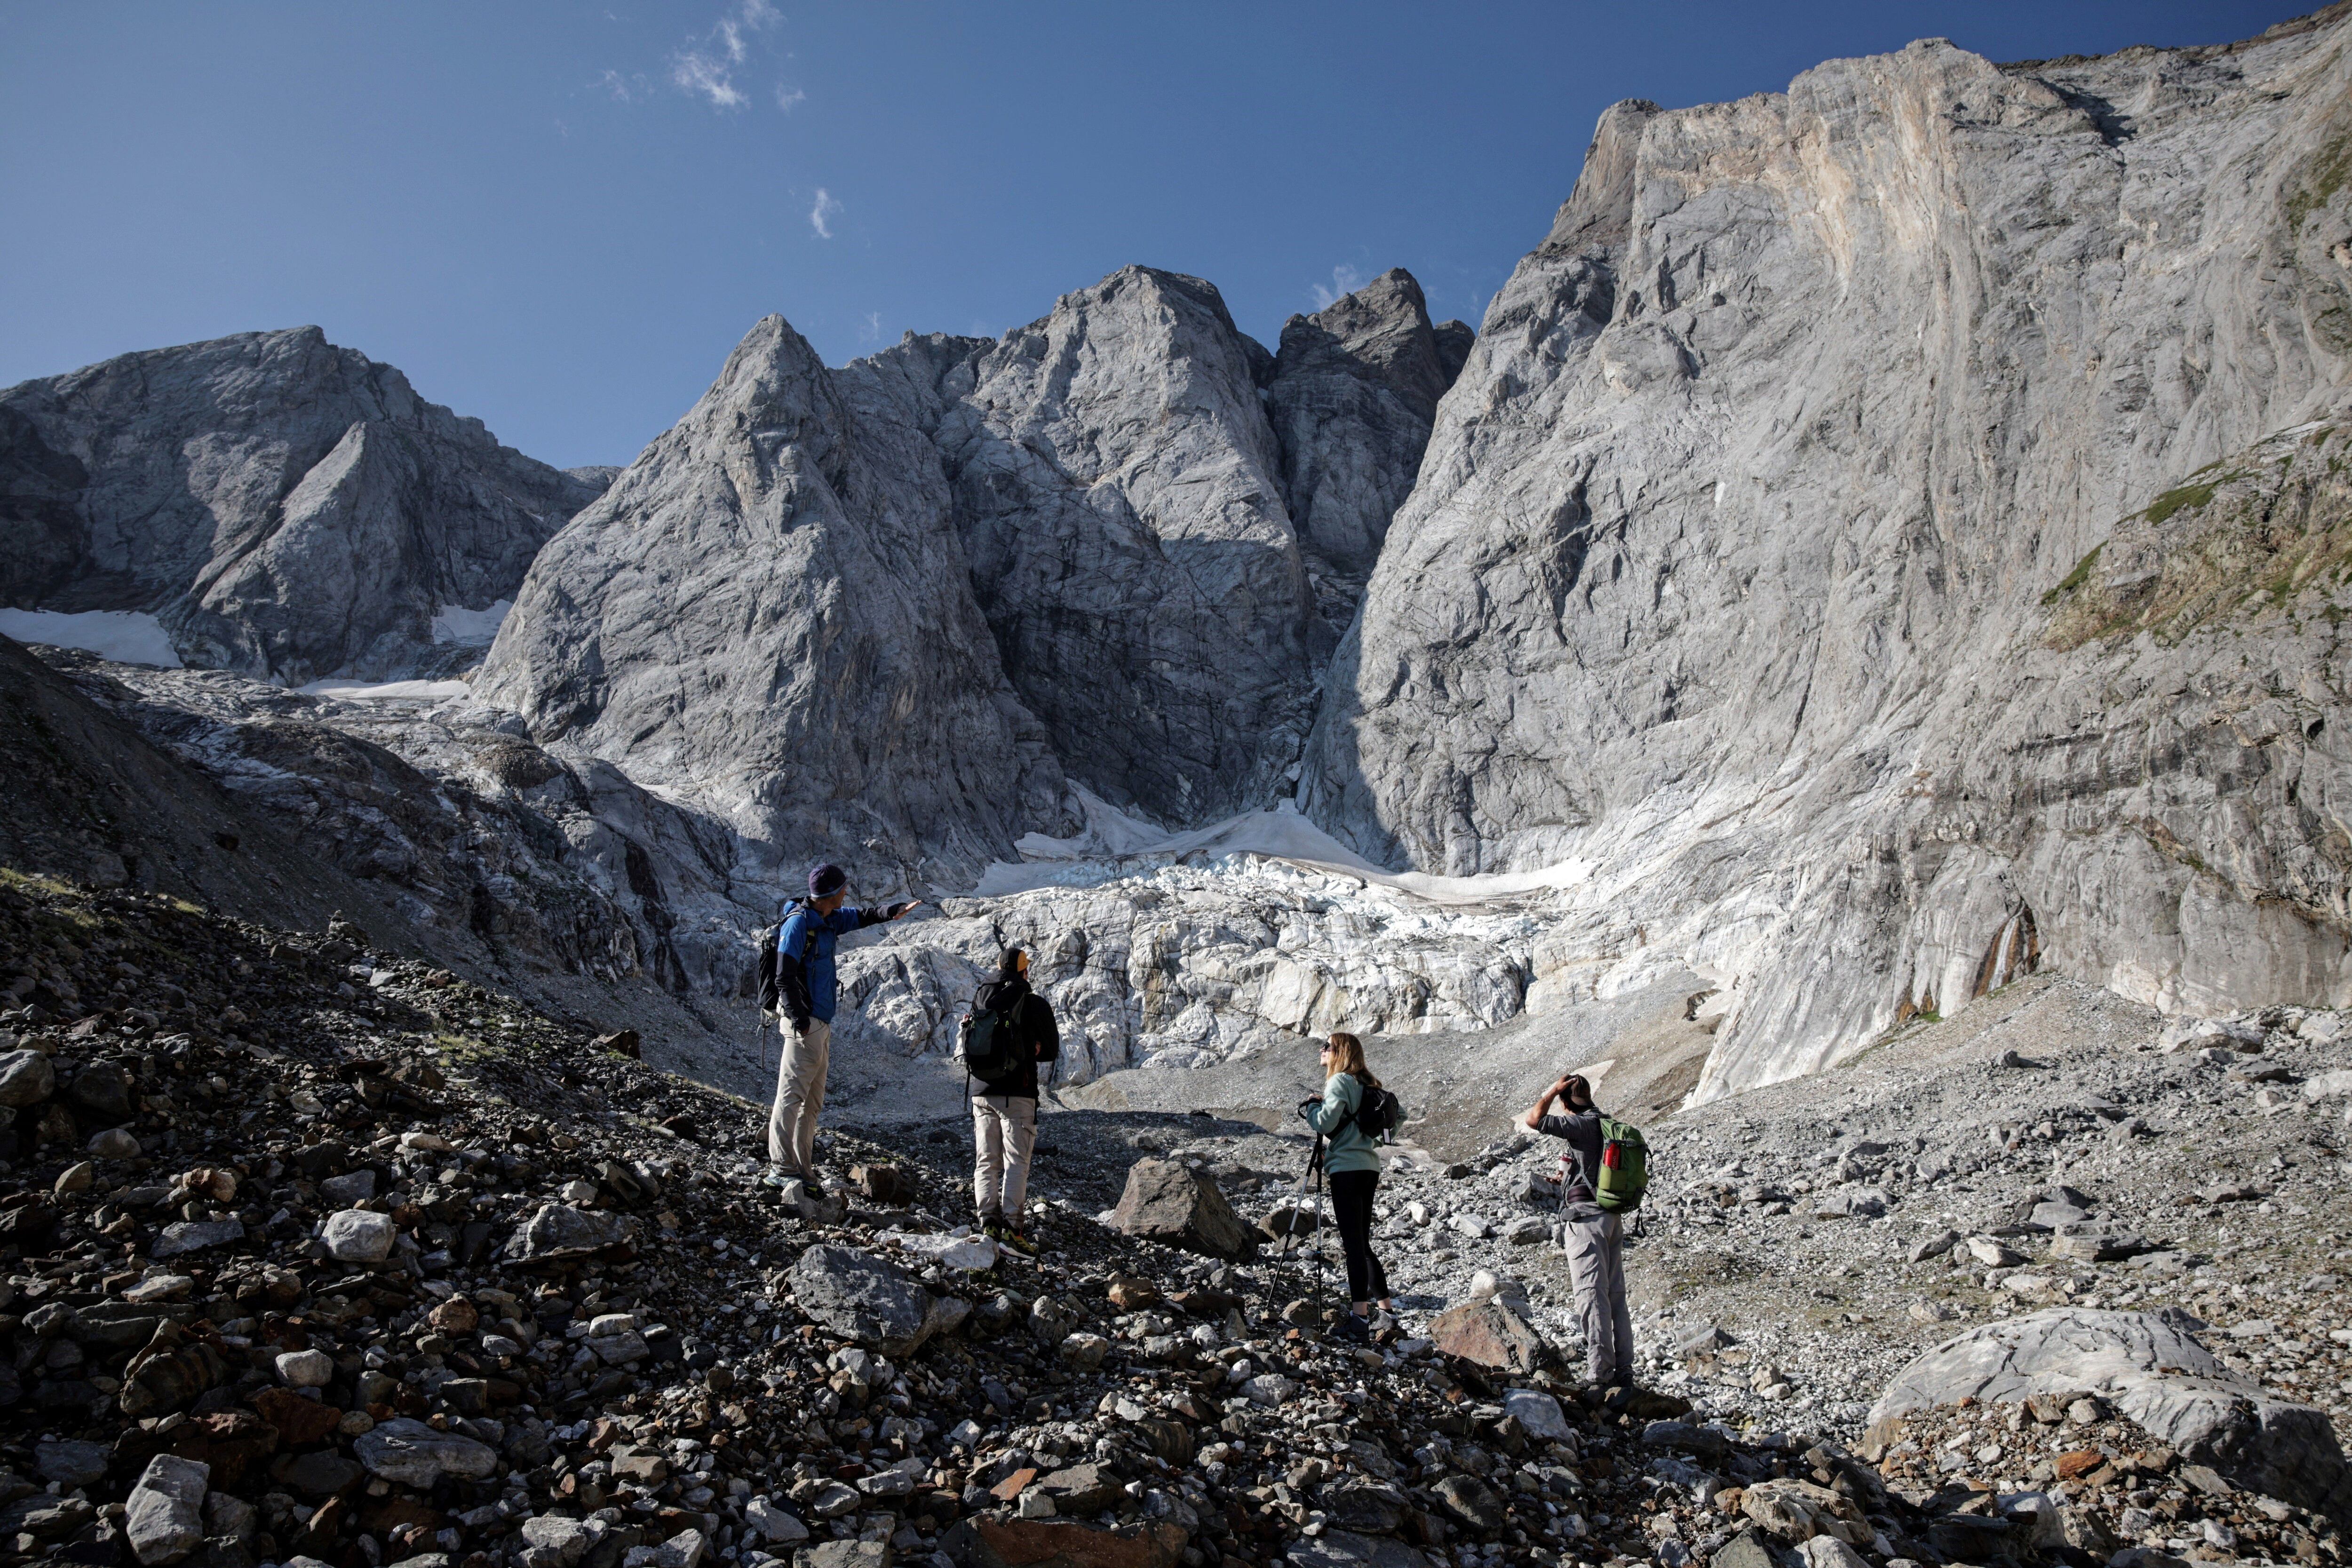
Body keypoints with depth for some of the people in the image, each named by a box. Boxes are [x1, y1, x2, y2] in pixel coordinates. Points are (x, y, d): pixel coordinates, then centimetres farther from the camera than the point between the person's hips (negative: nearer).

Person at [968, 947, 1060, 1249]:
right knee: (1016, 1162, -2)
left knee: (986, 1162, 9)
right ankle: (1012, 1224, -11)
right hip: (1018, 1093, -4)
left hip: (981, 1092, 4)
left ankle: (987, 1219, -1)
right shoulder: (1035, 1004, -4)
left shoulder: (980, 1000, 7)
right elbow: (1051, 1052, 5)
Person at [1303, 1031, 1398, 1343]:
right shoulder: (1367, 1084, 16)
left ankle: (1359, 1319, -15)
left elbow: (1325, 1122, -18)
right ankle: (1385, 1305, 24)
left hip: (1346, 1168, -9)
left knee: (1353, 1244, -11)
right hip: (1370, 1168, 9)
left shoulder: (1340, 1082, -8)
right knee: (1361, 1242, 18)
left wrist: (1311, 1107, 2)